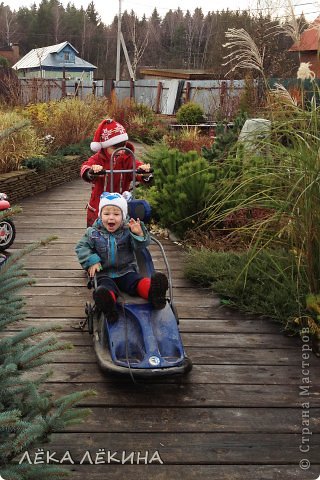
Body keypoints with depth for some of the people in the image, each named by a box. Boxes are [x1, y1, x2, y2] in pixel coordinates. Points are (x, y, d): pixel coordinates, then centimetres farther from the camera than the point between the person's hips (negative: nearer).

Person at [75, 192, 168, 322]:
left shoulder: (127, 231, 1)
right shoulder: (93, 233, 2)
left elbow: (140, 245, -8)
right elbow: (82, 247, 5)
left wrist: (139, 234, -30)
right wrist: (92, 261, -11)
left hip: (126, 271, 2)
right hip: (104, 274, -1)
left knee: (139, 282, -28)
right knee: (106, 287, -34)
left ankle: (153, 292, -54)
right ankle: (107, 303, -63)